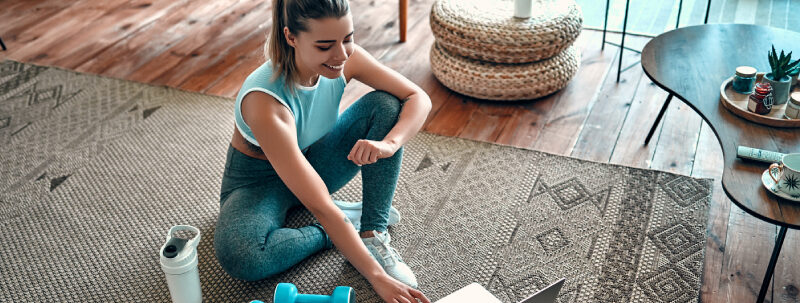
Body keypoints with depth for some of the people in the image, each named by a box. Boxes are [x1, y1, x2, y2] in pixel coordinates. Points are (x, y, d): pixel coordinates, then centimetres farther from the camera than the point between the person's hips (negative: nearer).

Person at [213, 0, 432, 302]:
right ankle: (348, 218, -12)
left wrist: (389, 143, -36)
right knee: (237, 255, -37)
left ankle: (373, 234, -16)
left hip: (312, 161, 5)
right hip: (259, 179, -5)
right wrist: (377, 278, -39)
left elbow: (419, 98, -15)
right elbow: (320, 206, -39)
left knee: (385, 104, -17)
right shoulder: (264, 101, -38)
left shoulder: (344, 56, -22)